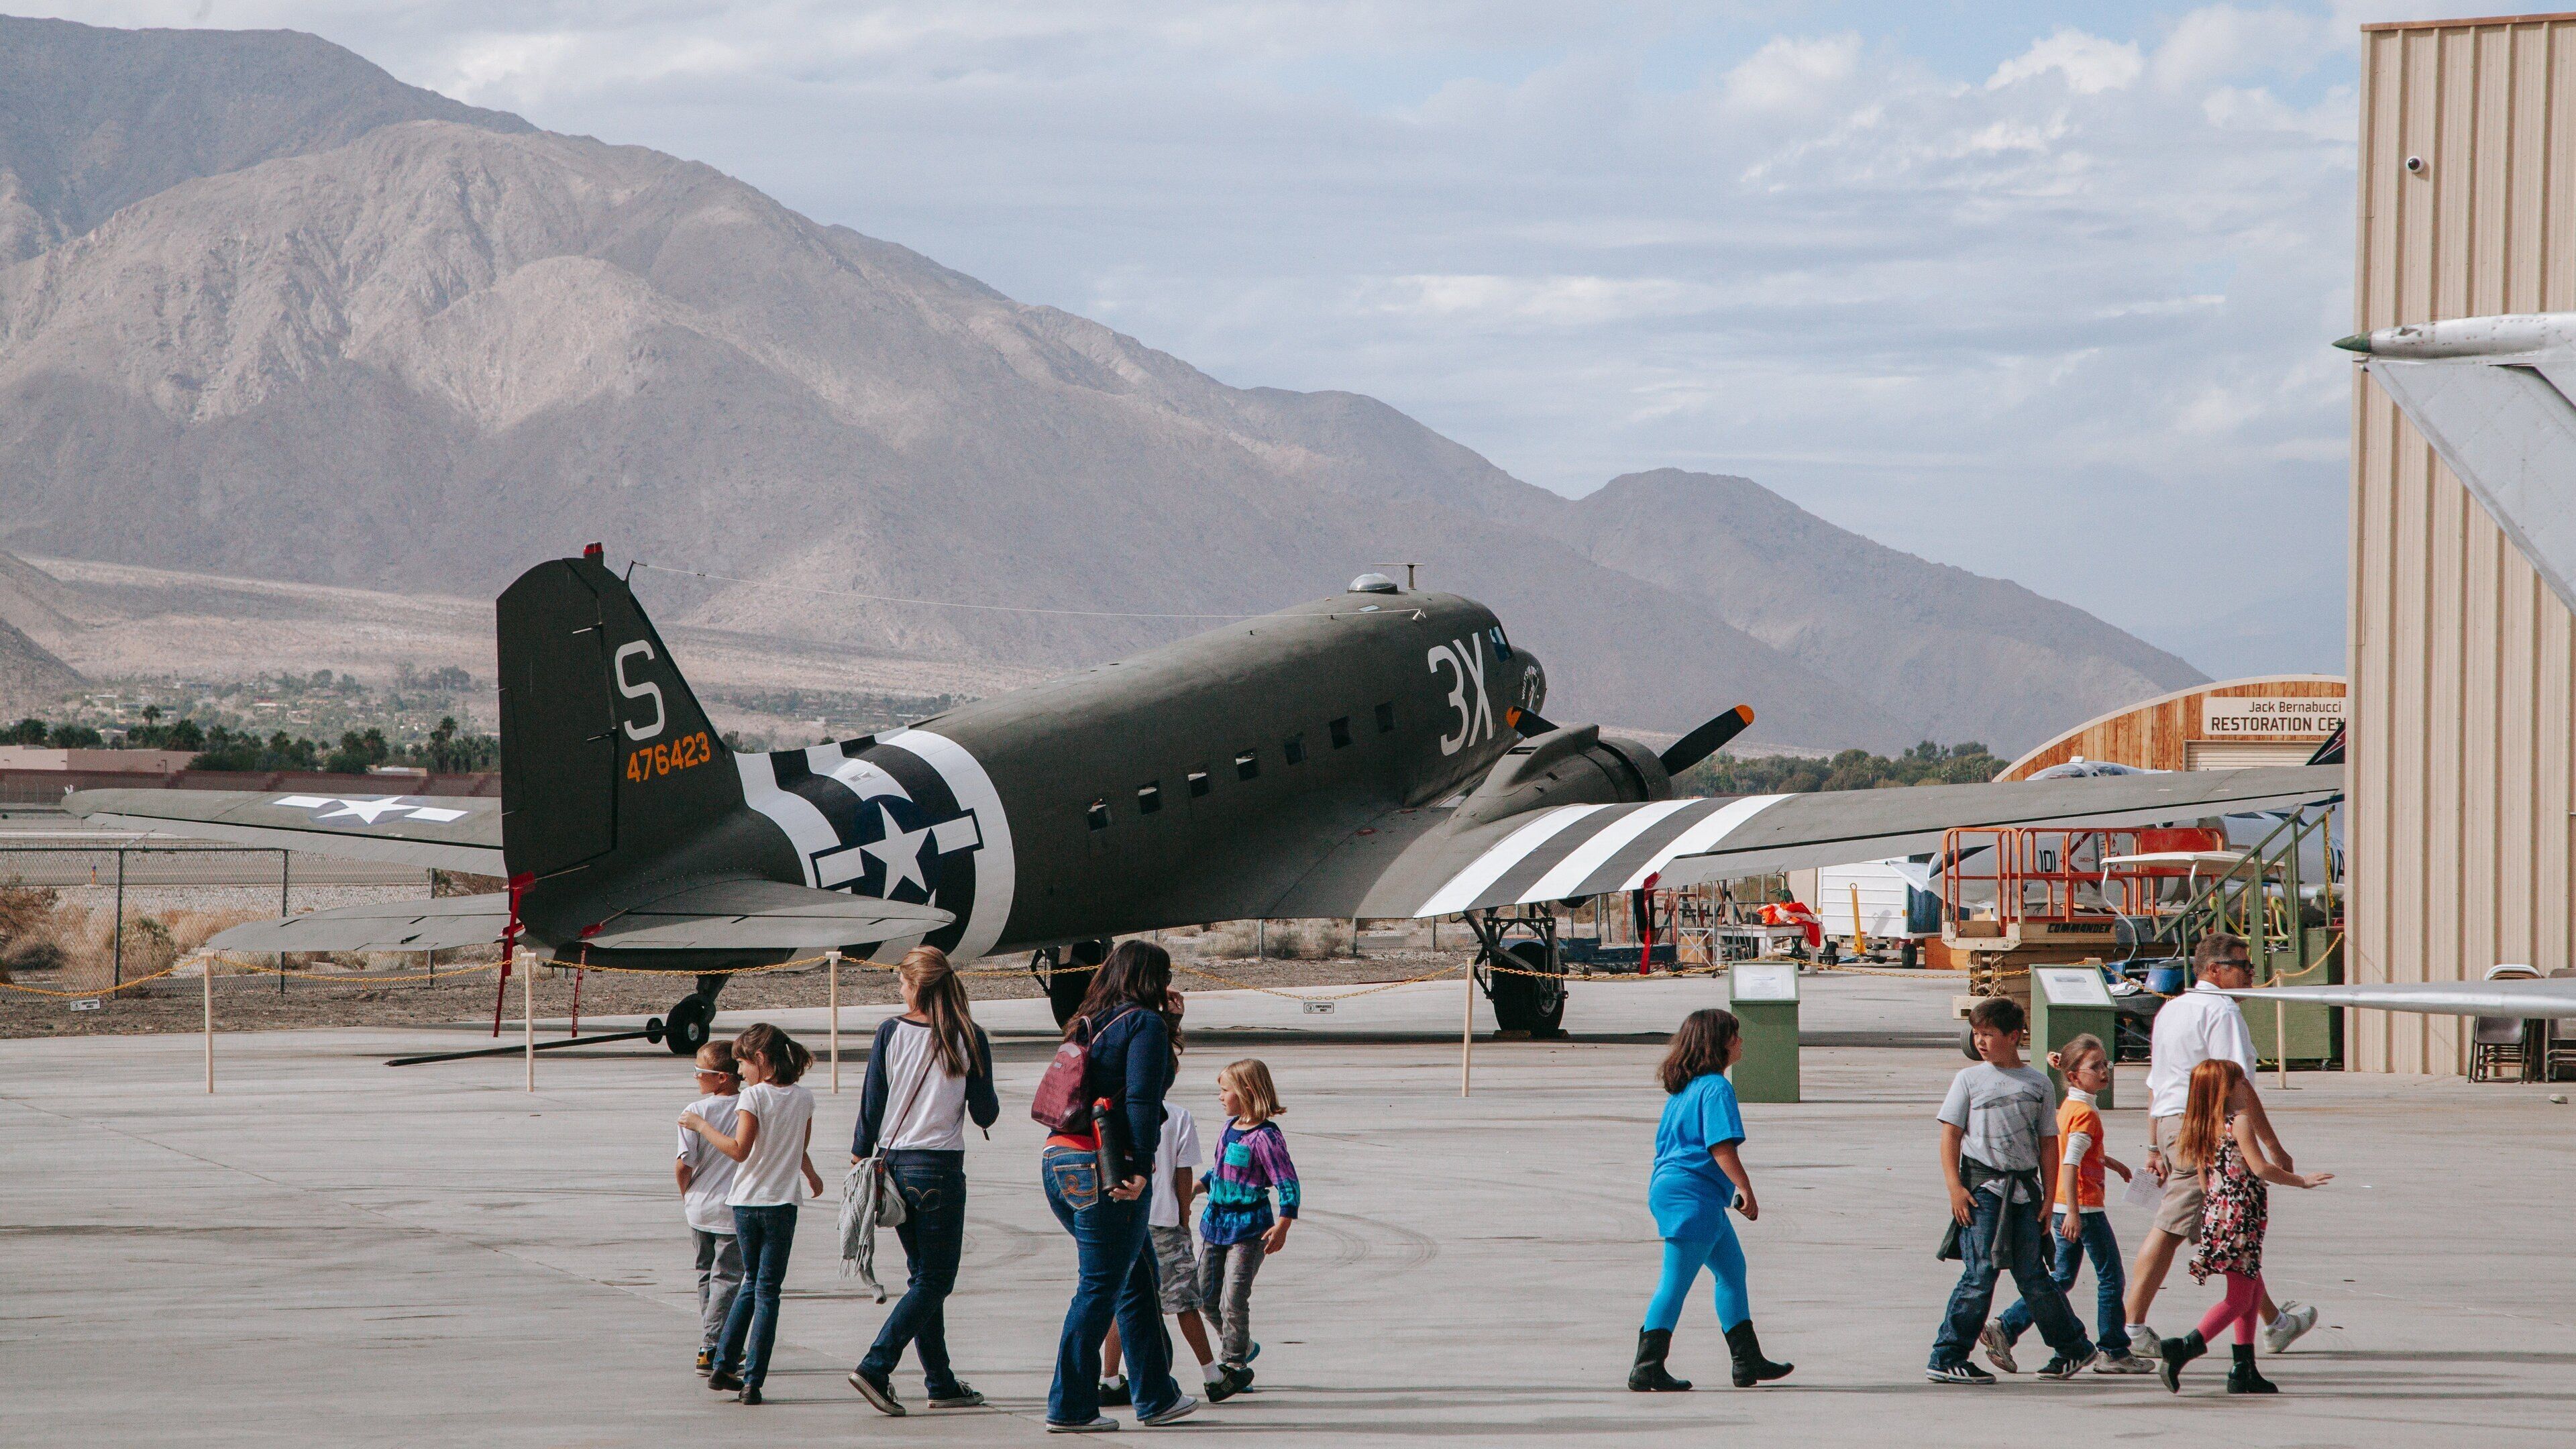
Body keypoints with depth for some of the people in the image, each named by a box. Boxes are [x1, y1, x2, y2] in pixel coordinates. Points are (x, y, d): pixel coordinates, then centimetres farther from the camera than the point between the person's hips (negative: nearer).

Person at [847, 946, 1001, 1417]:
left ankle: (941, 1383, 16)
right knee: (935, 1280, 2)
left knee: (924, 1276, 14)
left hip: (893, 1163, 4)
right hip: (940, 1167, -4)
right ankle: (874, 1368, -14)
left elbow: (870, 1105, -1)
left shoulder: (891, 1033, -2)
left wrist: (860, 1158, 10)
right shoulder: (970, 1039, -7)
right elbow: (985, 1115, -3)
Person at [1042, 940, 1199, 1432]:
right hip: (1106, 1170, -8)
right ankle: (1069, 1407, -4)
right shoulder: (1145, 1024, -6)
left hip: (1059, 1164, 8)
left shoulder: (1089, 1025, 16)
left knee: (1139, 1277, 17)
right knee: (1100, 1287, -4)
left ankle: (1156, 1396, 23)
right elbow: (1142, 1100, -16)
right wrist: (1140, 1169, -19)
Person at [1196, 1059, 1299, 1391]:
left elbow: (1288, 1184, -17)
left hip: (1248, 1228, -8)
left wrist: (1282, 1226, -24)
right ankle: (1239, 1347, 31)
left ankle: (1234, 1365, 7)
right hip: (1215, 1221, 8)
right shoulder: (1230, 1127, 9)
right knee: (1206, 1295, 12)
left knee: (1233, 1301, -7)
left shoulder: (1265, 1137, -16)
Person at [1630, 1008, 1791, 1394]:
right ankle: (1647, 1369, -7)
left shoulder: (1683, 1088, 15)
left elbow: (1666, 1141, 21)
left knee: (1732, 1269, 17)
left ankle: (1748, 1360, 21)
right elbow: (1722, 1146, -20)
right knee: (1676, 1282, -8)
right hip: (1692, 1193, -10)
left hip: (1669, 1186, 10)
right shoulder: (1716, 1087, -13)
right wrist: (1746, 1190, -16)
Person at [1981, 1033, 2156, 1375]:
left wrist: (2112, 1163, 46)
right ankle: (2115, 1353, 9)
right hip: (2084, 1206, -9)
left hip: (2063, 1207, 9)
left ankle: (2005, 1328, 2)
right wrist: (2073, 1213, -29)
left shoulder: (2068, 1107, 13)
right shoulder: (2086, 1113, -16)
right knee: (2110, 1278, 3)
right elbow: (2070, 1164, -25)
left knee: (2062, 1278, 12)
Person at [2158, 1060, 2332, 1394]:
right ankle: (2185, 1347, -21)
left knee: (2254, 1289, 18)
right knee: (2238, 1297, -5)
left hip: (2215, 1213, 8)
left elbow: (2205, 1183, 13)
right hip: (2240, 1217, -8)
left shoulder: (2199, 1130, 12)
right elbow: (2260, 1168, -13)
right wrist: (2301, 1180, -4)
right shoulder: (2239, 1122, -9)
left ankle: (2244, 1370, 16)